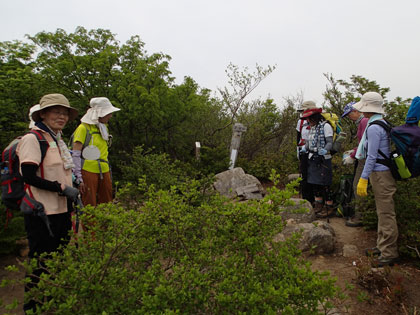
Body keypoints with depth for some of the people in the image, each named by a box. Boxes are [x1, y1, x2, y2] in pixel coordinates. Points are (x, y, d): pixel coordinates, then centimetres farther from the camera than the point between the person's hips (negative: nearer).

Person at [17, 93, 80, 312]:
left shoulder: (57, 139, 13)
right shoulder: (33, 139, -14)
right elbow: (28, 176, -21)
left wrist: (72, 193, 13)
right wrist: (62, 188, -19)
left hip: (61, 210, 9)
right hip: (42, 213, -8)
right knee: (41, 261, 4)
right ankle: (32, 304, 25)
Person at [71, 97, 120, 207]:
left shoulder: (104, 128, 15)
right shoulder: (83, 128, -8)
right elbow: (75, 155, -10)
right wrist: (78, 178, -13)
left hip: (104, 171, 7)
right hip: (88, 171, -7)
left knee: (106, 203, 9)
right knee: (89, 206, -3)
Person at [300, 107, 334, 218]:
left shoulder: (325, 126, -11)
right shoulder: (312, 127, 15)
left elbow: (330, 142, -16)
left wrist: (325, 150, -33)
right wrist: (305, 147, 3)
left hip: (322, 159, -8)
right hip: (312, 158, 8)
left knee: (324, 184, -4)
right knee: (314, 183, 13)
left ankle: (329, 207, 8)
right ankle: (318, 205, 26)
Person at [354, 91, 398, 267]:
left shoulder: (373, 128, -18)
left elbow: (372, 157, -19)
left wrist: (363, 179, -16)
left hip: (380, 174, -10)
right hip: (382, 172, 10)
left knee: (386, 213, -3)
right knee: (382, 212, 17)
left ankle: (389, 254, 7)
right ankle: (382, 247, 28)